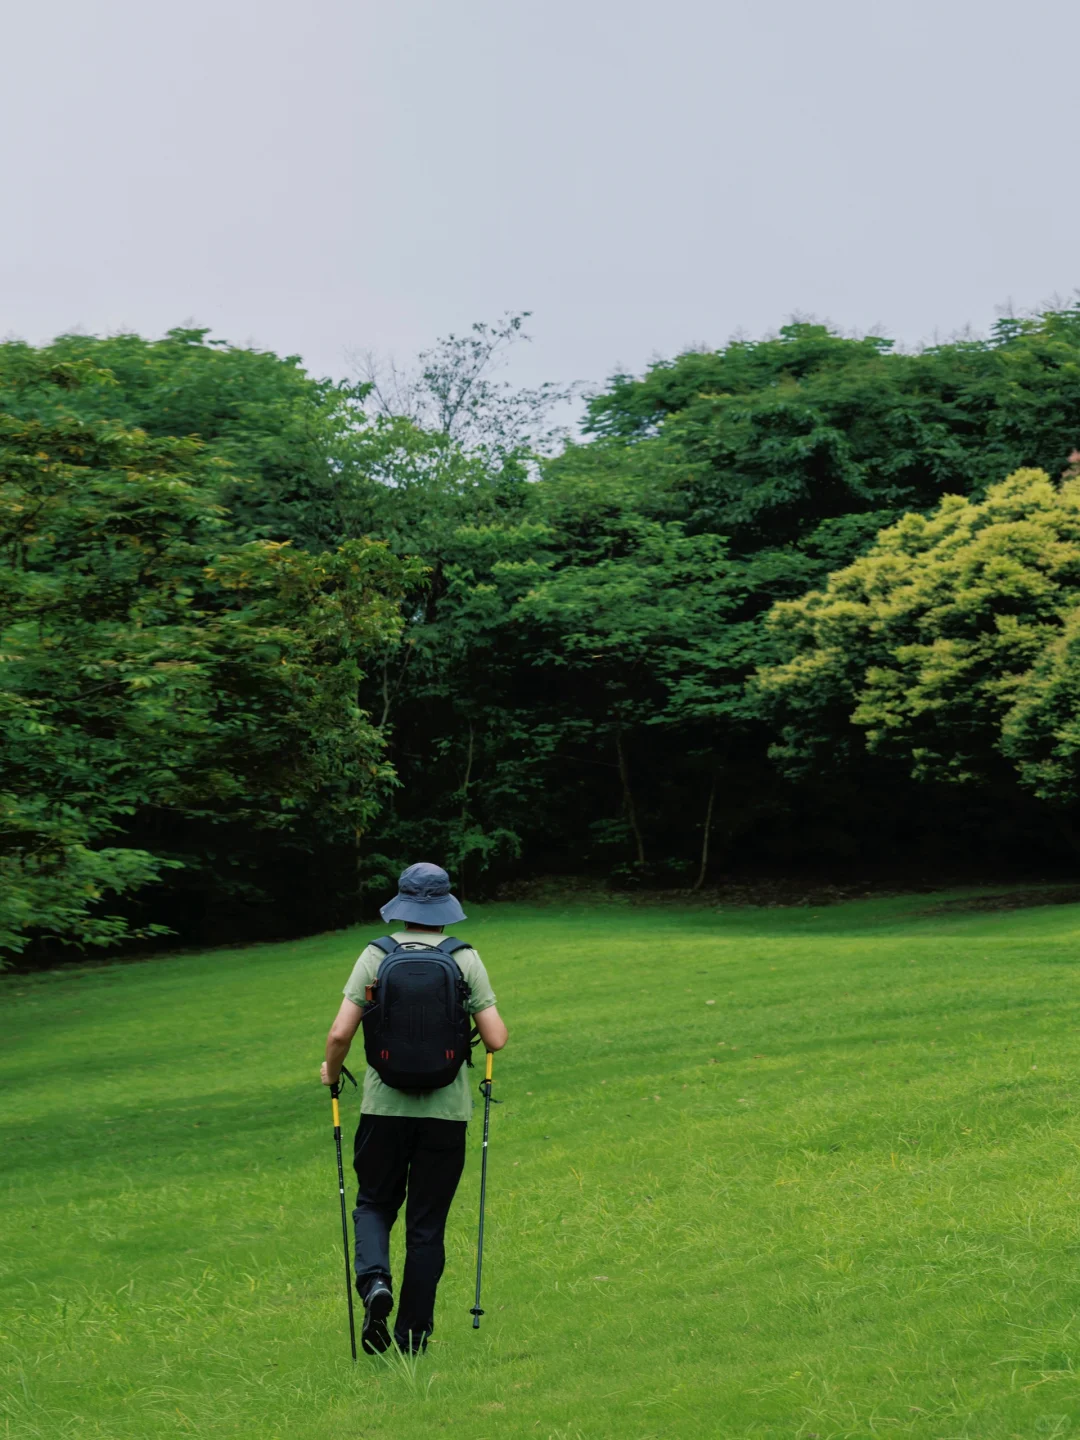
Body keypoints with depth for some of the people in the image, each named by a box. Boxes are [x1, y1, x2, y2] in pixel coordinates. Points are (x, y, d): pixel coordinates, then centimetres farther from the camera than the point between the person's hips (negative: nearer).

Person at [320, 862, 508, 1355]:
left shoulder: (375, 957, -3)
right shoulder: (466, 959, -2)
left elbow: (340, 1035, -7)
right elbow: (496, 1039, -4)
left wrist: (331, 1071, 13)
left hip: (385, 1106, 0)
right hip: (446, 1111, 0)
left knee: (374, 1203, 17)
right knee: (427, 1224, 9)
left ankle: (374, 1281, -11)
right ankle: (413, 1337, 12)